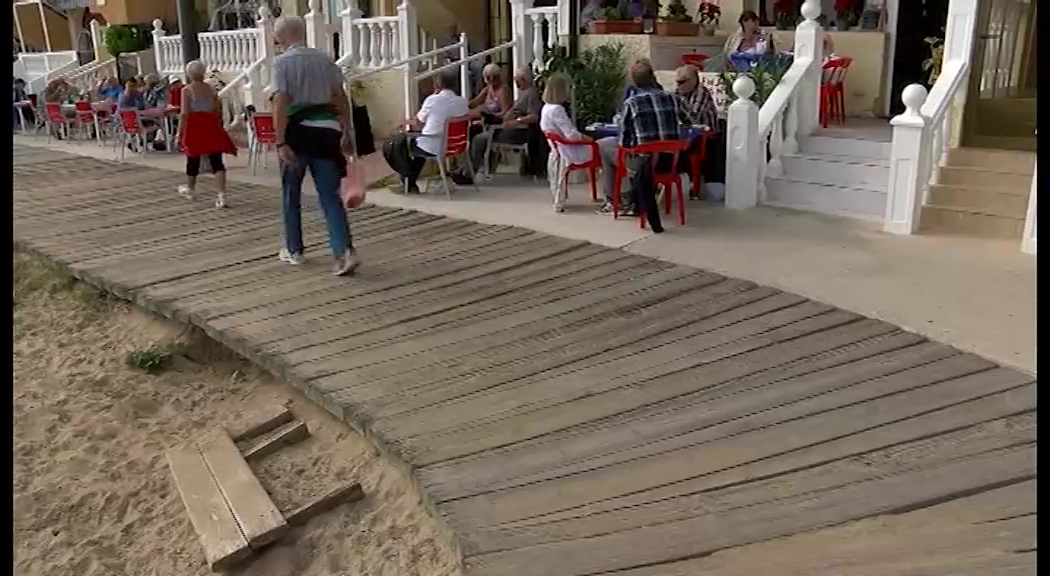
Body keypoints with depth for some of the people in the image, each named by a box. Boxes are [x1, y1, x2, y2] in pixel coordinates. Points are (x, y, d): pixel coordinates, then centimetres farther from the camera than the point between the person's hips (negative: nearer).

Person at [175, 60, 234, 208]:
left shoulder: (187, 90, -4)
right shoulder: (211, 89, 6)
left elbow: (184, 113, -10)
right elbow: (218, 113, 10)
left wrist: (179, 133, -7)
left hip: (194, 127, -2)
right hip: (211, 127, 2)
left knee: (193, 159, 16)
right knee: (216, 160, -3)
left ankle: (190, 189, 36)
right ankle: (222, 195, -16)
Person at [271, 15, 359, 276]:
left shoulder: (282, 62, -4)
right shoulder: (324, 58, 9)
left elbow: (281, 103, -13)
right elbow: (341, 97, 8)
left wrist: (281, 142, -16)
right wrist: (347, 132, 12)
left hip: (297, 131, -3)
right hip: (326, 130, 3)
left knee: (291, 194, 15)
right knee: (330, 196, 2)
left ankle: (294, 250, 26)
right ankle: (345, 252, -14)